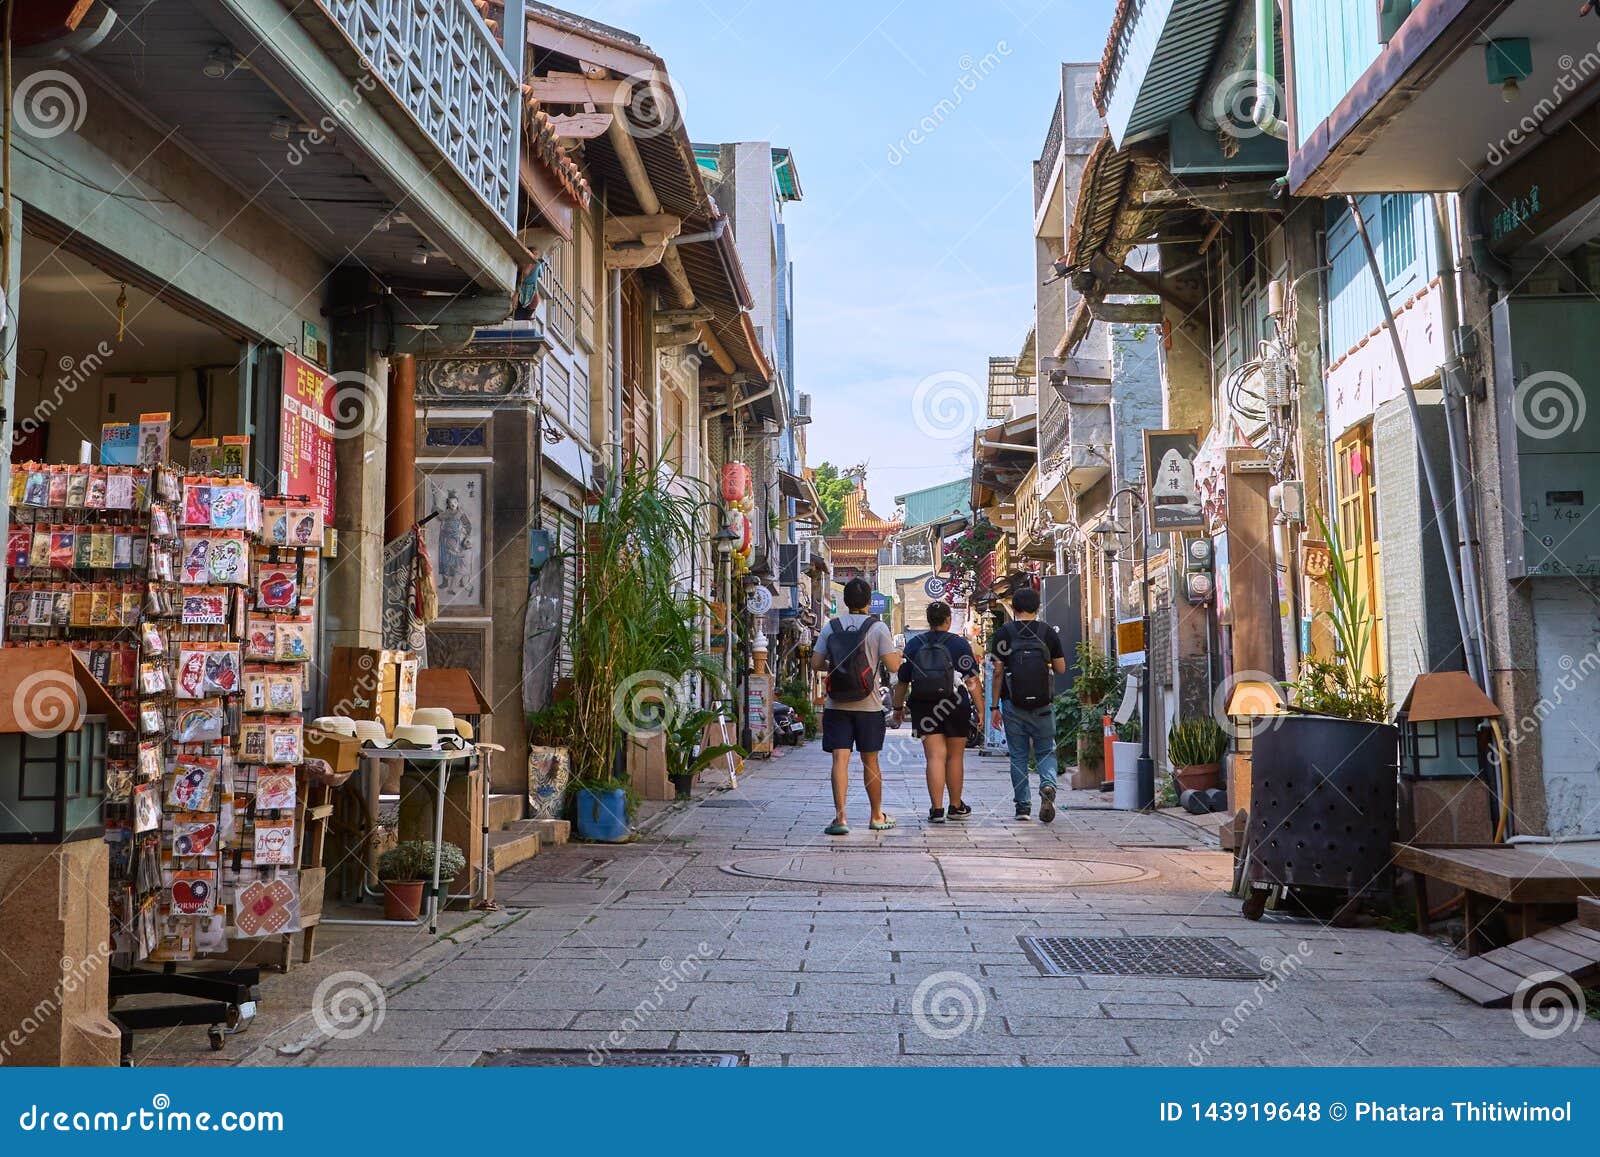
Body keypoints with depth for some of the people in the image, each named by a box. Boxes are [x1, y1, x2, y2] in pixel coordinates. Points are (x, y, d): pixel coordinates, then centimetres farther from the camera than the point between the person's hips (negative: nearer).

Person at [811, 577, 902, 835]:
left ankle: (840, 817, -14)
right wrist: (898, 654, 14)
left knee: (840, 759, -3)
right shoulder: (877, 627, -4)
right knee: (870, 761, 11)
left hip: (836, 705, 1)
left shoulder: (831, 627, 2)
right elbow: (893, 666, -7)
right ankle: (877, 817, 23)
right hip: (868, 706, -1)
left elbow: (816, 663, 1)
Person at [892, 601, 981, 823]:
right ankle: (956, 807, 22)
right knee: (955, 757, 11)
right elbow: (972, 680, -6)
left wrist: (898, 707, 19)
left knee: (935, 757, 0)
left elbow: (902, 682, 8)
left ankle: (937, 809, -9)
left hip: (924, 708, 1)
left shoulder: (913, 645, 5)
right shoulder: (960, 644, -2)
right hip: (957, 707, -1)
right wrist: (979, 709, -1)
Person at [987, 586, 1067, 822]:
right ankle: (1048, 784, -17)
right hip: (1043, 705, 1)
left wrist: (994, 707, 2)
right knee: (1046, 751, 11)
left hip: (1013, 705, 0)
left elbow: (998, 672, -3)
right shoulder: (1048, 632, 2)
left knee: (1018, 756, 8)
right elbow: (1061, 668, 4)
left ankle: (1023, 805, 8)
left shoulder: (1003, 633, -1)